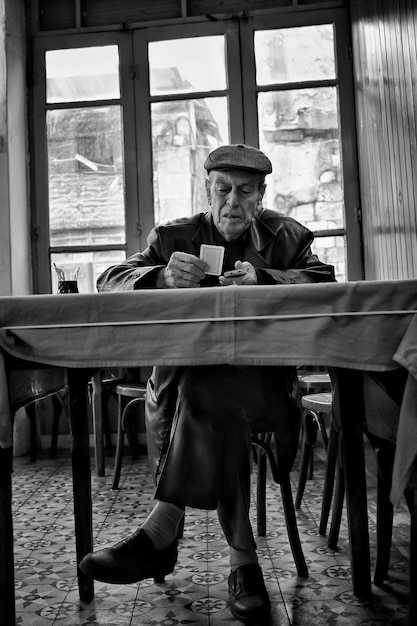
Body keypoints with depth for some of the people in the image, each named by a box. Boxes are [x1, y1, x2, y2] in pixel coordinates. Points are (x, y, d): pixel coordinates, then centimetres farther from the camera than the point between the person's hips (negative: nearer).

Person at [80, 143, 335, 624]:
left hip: (260, 378, -1)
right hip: (182, 372, 2)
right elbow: (109, 282, 0)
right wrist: (163, 277, -22)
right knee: (218, 413, -31)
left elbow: (324, 284, -4)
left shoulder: (286, 236, 14)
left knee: (207, 392, -33)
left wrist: (262, 279, -22)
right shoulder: (173, 236, 12)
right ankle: (243, 562, -18)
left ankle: (159, 535, -26)